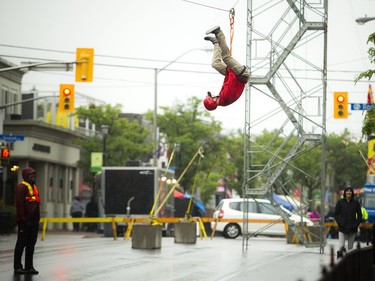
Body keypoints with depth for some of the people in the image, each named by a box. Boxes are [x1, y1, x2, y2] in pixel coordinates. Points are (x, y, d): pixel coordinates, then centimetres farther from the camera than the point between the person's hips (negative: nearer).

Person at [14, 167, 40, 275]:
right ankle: (18, 267, 3)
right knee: (22, 243, -2)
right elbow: (20, 205, -16)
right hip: (25, 221, -9)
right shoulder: (22, 187, -10)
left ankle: (29, 267, 14)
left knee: (31, 244, 9)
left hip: (34, 221, 9)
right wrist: (22, 218, -20)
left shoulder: (34, 187, 19)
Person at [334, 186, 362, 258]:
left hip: (352, 228, 1)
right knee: (341, 246, -13)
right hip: (342, 228, -1)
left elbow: (359, 215, 9)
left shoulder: (356, 203, 3)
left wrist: (356, 224, -3)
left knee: (350, 247, 4)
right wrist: (340, 223, -7)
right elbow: (336, 214, 5)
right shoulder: (340, 202, 1)